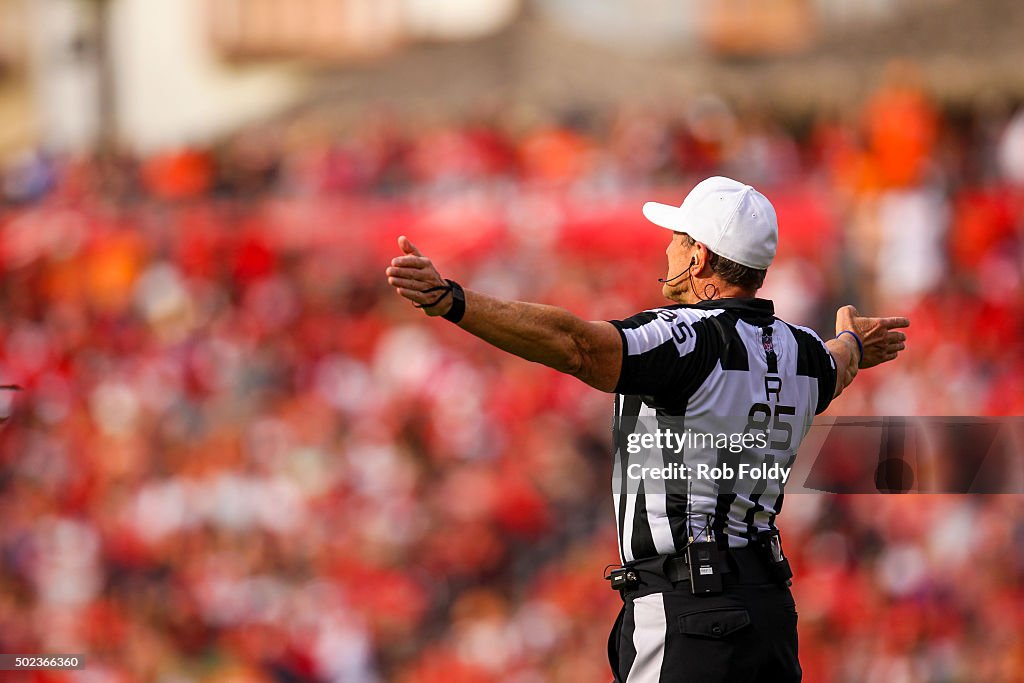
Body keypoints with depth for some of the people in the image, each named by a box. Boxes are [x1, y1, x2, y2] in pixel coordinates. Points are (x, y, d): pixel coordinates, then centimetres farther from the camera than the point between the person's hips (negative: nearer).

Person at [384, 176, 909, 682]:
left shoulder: (689, 341, -14)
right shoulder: (800, 351, 12)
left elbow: (576, 344, -30)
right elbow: (835, 371, 38)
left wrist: (449, 302, -39)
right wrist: (852, 346, 64)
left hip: (689, 613, -8)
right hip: (771, 604, 8)